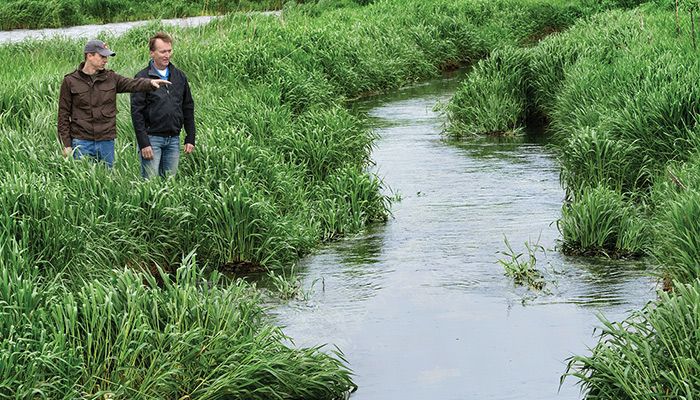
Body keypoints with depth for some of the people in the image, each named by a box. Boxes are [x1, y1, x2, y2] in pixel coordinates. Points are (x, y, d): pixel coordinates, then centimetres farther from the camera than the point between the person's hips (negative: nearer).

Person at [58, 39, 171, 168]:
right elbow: (64, 114, 1)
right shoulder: (70, 81, 0)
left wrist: (150, 83, -32)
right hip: (81, 142, -3)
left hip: (106, 142, 3)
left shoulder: (111, 78, 6)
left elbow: (132, 84, -11)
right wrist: (66, 144, -4)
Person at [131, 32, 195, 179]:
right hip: (152, 138, -4)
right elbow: (136, 112, -9)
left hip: (173, 139, 5)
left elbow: (188, 108, 14)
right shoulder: (142, 77, -5)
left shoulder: (179, 76, 10)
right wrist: (143, 143, -15)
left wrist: (190, 139, 7)